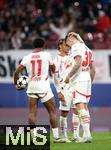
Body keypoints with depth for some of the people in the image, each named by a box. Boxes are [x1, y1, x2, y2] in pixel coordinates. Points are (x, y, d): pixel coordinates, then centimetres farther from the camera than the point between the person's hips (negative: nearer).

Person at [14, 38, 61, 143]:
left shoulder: (27, 57, 6)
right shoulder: (46, 55, 1)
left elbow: (16, 72, 3)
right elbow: (53, 69, 15)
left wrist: (16, 84, 19)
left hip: (31, 87, 2)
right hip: (44, 87, -2)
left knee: (32, 112, 4)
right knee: (52, 111, 6)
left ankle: (33, 136, -5)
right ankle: (56, 137, 4)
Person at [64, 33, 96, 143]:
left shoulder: (76, 47, -7)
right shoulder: (87, 49, 20)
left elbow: (78, 63, -22)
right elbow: (93, 70, 22)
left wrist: (68, 76, -15)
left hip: (78, 80, -9)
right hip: (87, 79, 9)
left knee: (80, 107, -12)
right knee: (84, 107, 14)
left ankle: (87, 134, -20)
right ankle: (87, 134, 14)